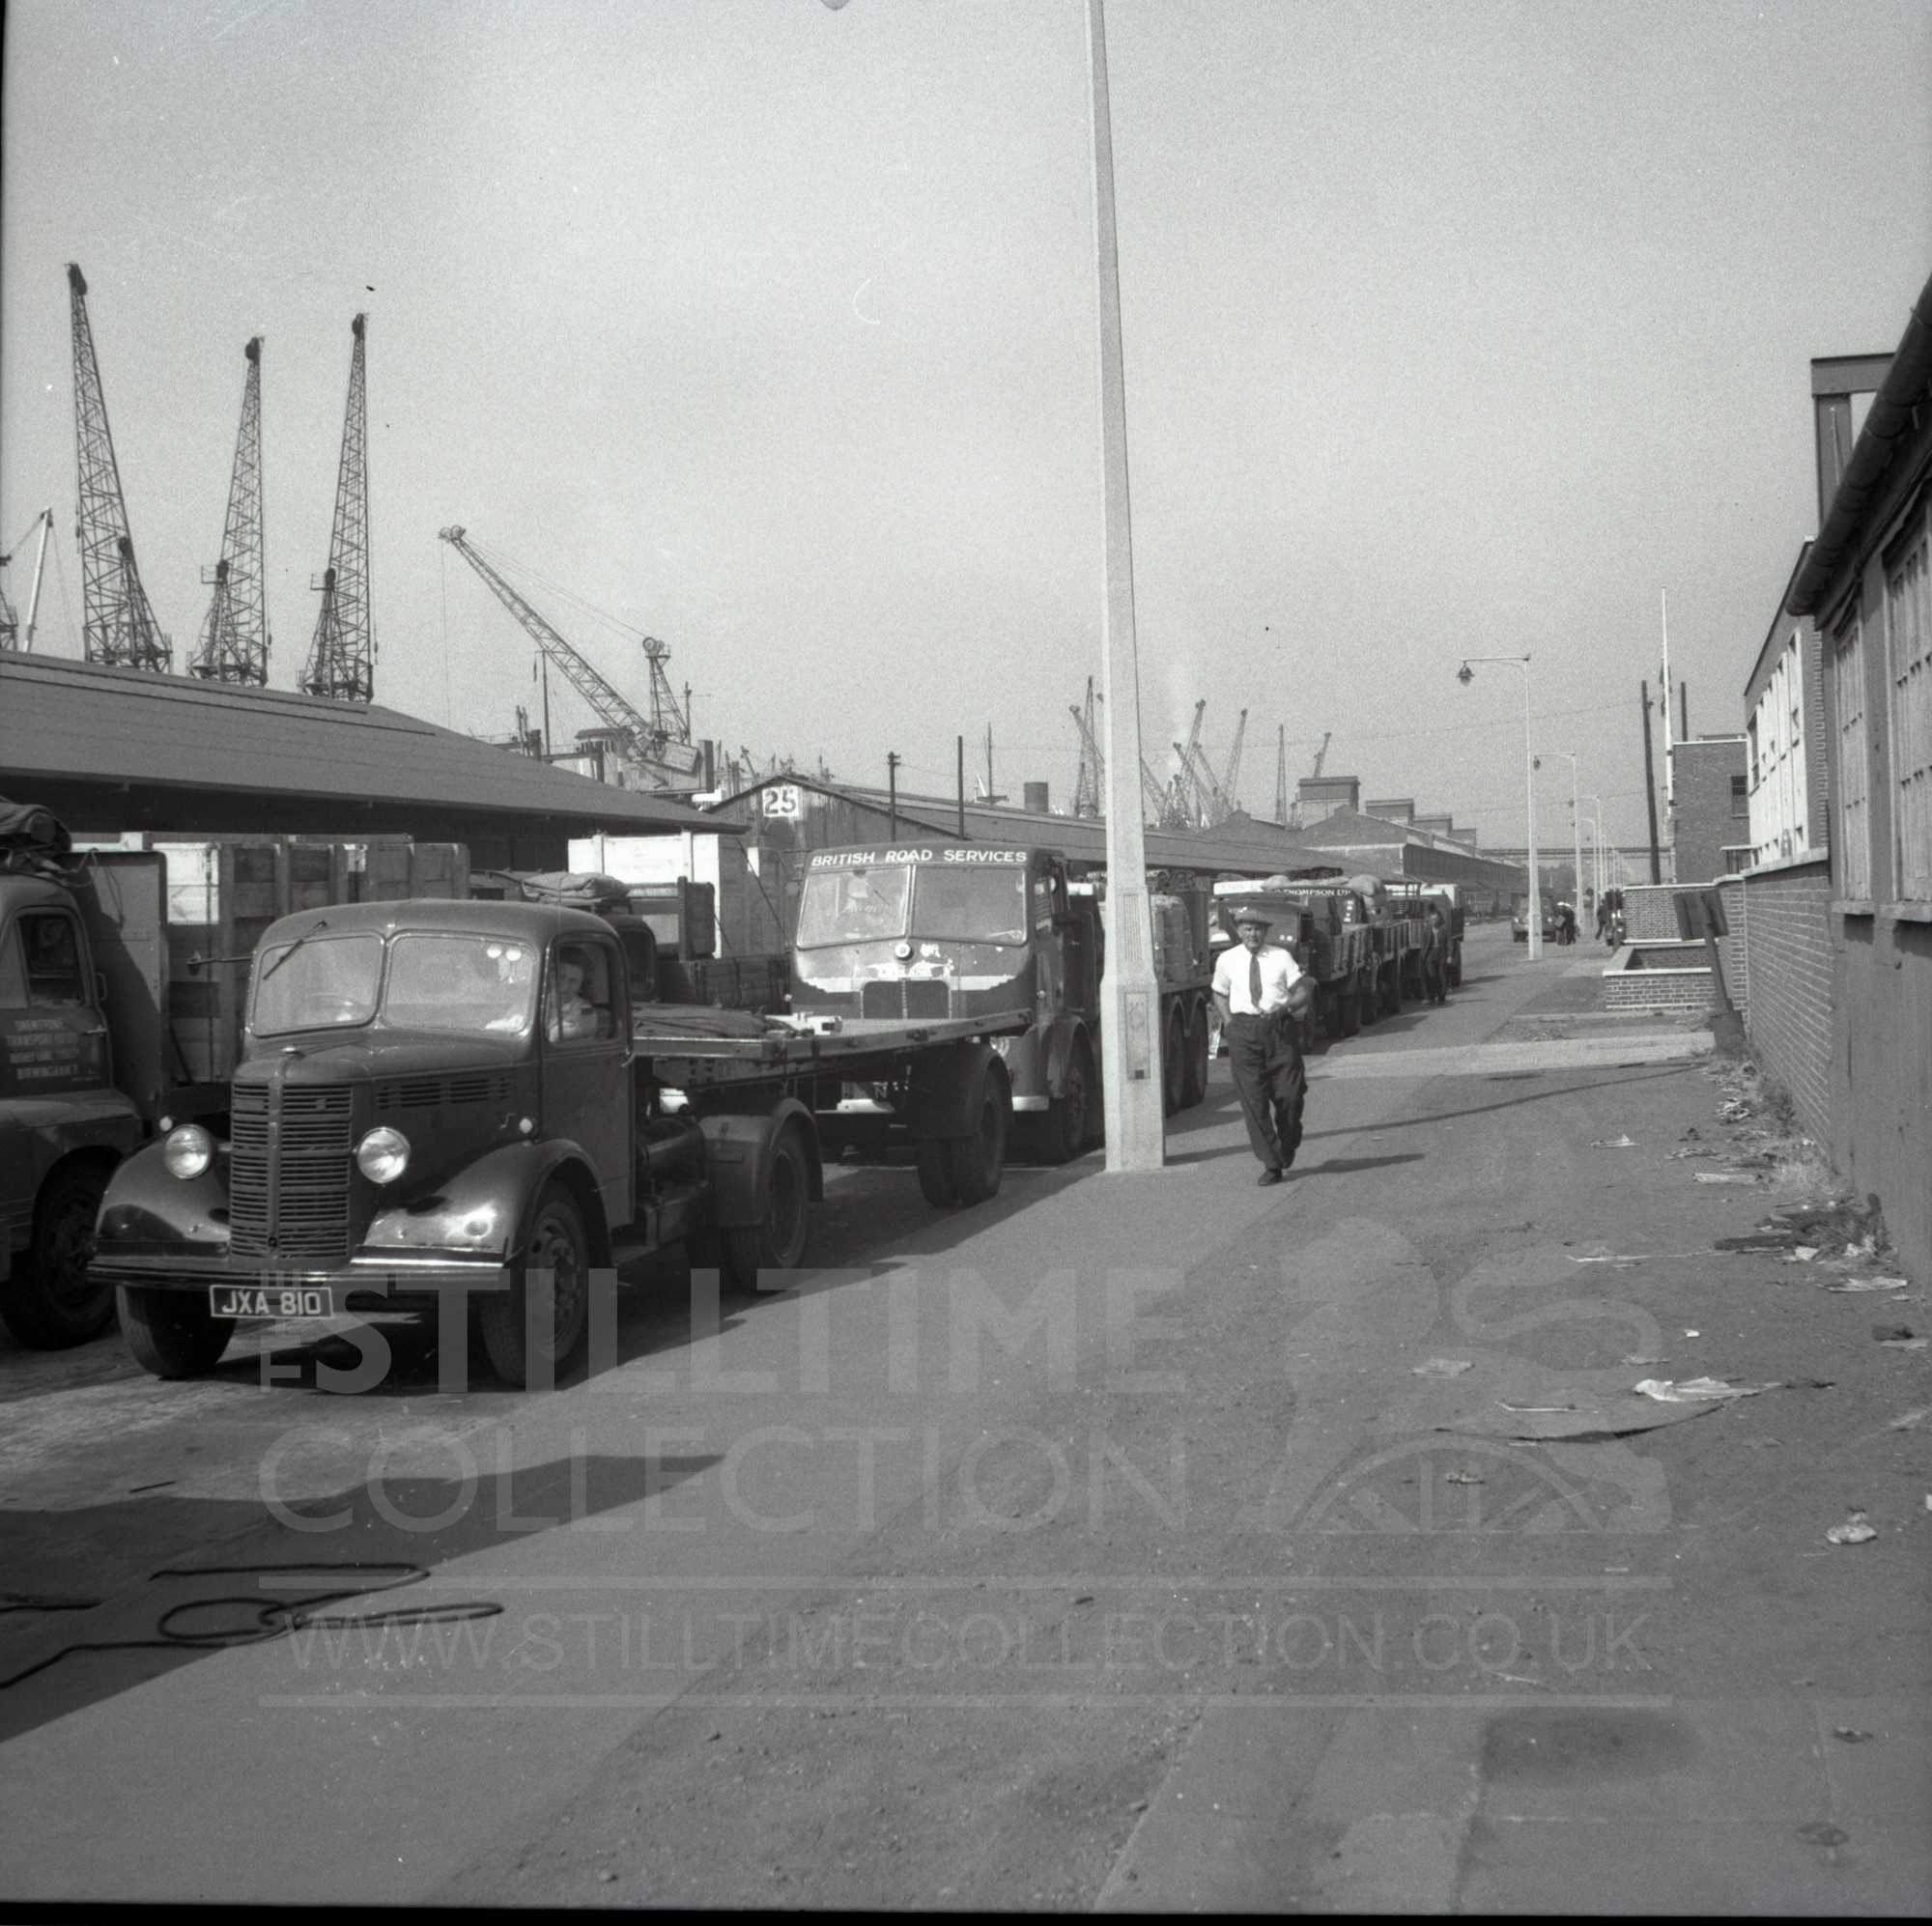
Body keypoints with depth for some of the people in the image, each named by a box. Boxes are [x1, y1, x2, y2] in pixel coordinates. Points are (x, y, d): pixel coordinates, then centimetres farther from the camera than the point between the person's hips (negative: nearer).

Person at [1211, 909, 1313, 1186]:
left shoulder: (1281, 957, 2)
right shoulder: (1227, 960, 7)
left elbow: (1304, 991, 0)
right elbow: (1220, 995, 19)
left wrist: (1286, 1006, -18)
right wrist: (1228, 1022, 4)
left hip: (1280, 1028, -1)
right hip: (1243, 1030, 1)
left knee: (1289, 1093, -1)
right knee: (1253, 1098, -5)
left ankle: (1288, 1144, 32)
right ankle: (1271, 1164, 1)